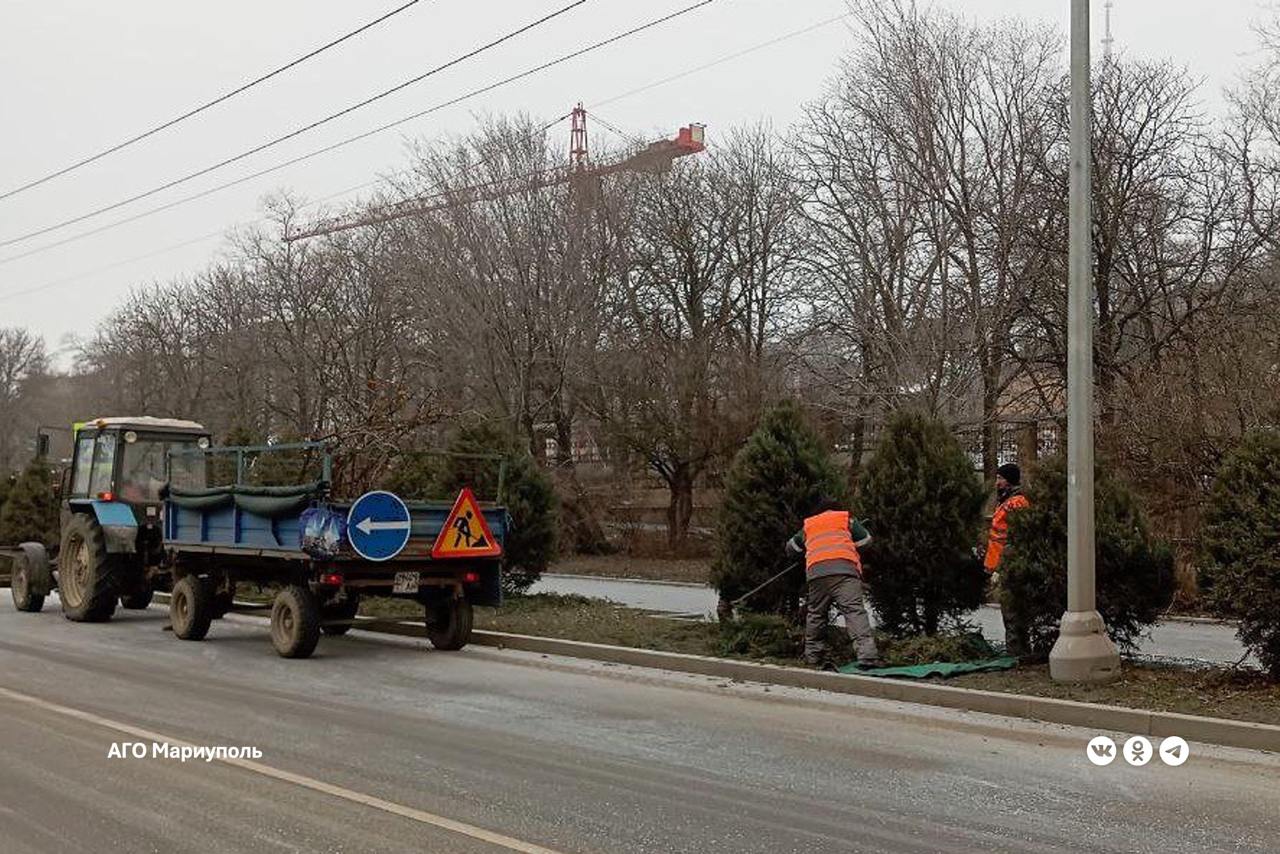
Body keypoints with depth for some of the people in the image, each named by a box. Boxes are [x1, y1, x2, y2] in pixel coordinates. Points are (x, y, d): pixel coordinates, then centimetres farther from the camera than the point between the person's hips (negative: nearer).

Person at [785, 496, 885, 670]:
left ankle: (814, 654, 20)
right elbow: (866, 540, 29)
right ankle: (867, 654, -27)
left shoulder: (808, 526, 31)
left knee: (816, 613, 17)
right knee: (854, 610, -12)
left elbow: (791, 548, 40)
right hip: (845, 567, -2)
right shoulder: (846, 519, 24)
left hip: (816, 571, 2)